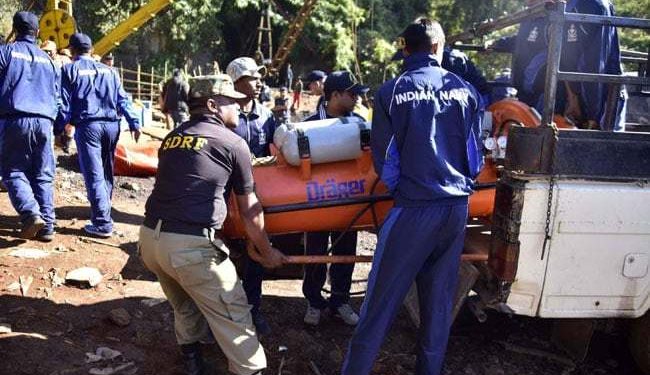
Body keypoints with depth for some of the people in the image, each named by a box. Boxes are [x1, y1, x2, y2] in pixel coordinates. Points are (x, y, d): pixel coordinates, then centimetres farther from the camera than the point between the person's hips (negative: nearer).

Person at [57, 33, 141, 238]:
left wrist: (58, 128, 1)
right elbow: (123, 100, 9)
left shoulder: (70, 70, 4)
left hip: (88, 126, -4)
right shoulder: (109, 70, 15)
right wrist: (134, 122, 5)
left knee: (94, 175, -5)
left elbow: (64, 104, -2)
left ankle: (102, 223, -8)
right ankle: (104, 212, 27)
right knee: (107, 173, 17)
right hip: (111, 125, 4)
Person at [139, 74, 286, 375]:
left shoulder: (172, 138, 17)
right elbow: (249, 210, 6)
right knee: (233, 316, 4)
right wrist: (266, 252, 19)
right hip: (191, 245, -7)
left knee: (184, 305, 30)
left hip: (150, 237, 8)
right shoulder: (233, 142, 0)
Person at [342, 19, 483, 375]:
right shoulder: (465, 90, 3)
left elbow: (384, 159, -1)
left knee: (381, 300, 5)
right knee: (439, 300, 15)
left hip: (413, 209, -3)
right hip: (457, 206, 4)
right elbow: (475, 155, 10)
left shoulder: (392, 91, -5)